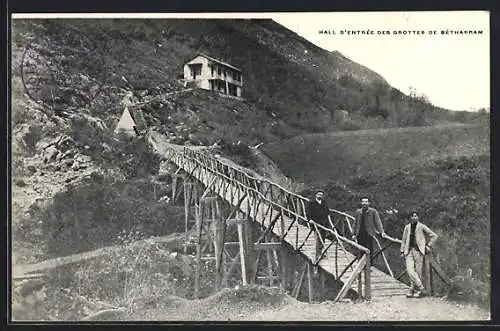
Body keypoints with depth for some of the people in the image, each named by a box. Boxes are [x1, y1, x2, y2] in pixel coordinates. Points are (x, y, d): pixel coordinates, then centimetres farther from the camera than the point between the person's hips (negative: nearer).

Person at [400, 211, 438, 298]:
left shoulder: (422, 227, 4)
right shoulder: (407, 227, 15)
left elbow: (434, 236, 8)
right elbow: (403, 240, 21)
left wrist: (428, 246, 3)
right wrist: (402, 251, 15)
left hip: (418, 251, -3)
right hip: (409, 251, 3)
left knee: (418, 272, -4)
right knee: (410, 270, -14)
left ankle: (414, 290, 5)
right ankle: (421, 288, -11)